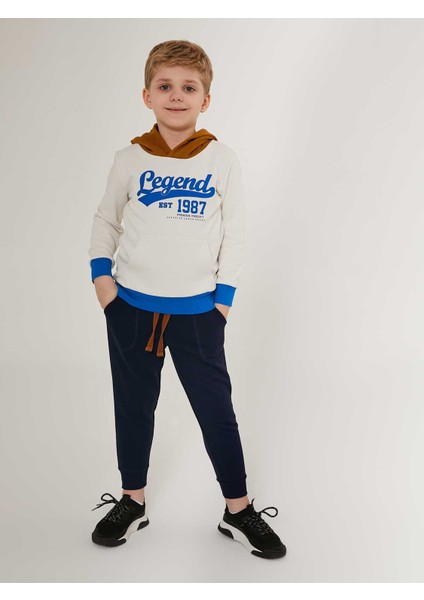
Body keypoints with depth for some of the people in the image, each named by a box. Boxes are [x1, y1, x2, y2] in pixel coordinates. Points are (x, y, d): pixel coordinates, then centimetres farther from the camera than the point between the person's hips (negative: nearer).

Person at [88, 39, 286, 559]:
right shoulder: (129, 159, 0)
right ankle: (132, 502, 33)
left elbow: (235, 233, 1)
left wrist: (224, 296, -3)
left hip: (198, 310, -1)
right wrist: (101, 276, 0)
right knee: (133, 406, 14)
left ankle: (238, 511, 22)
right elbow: (105, 220, 11)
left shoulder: (223, 160, -3)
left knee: (217, 409, 4)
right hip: (130, 306, 2)